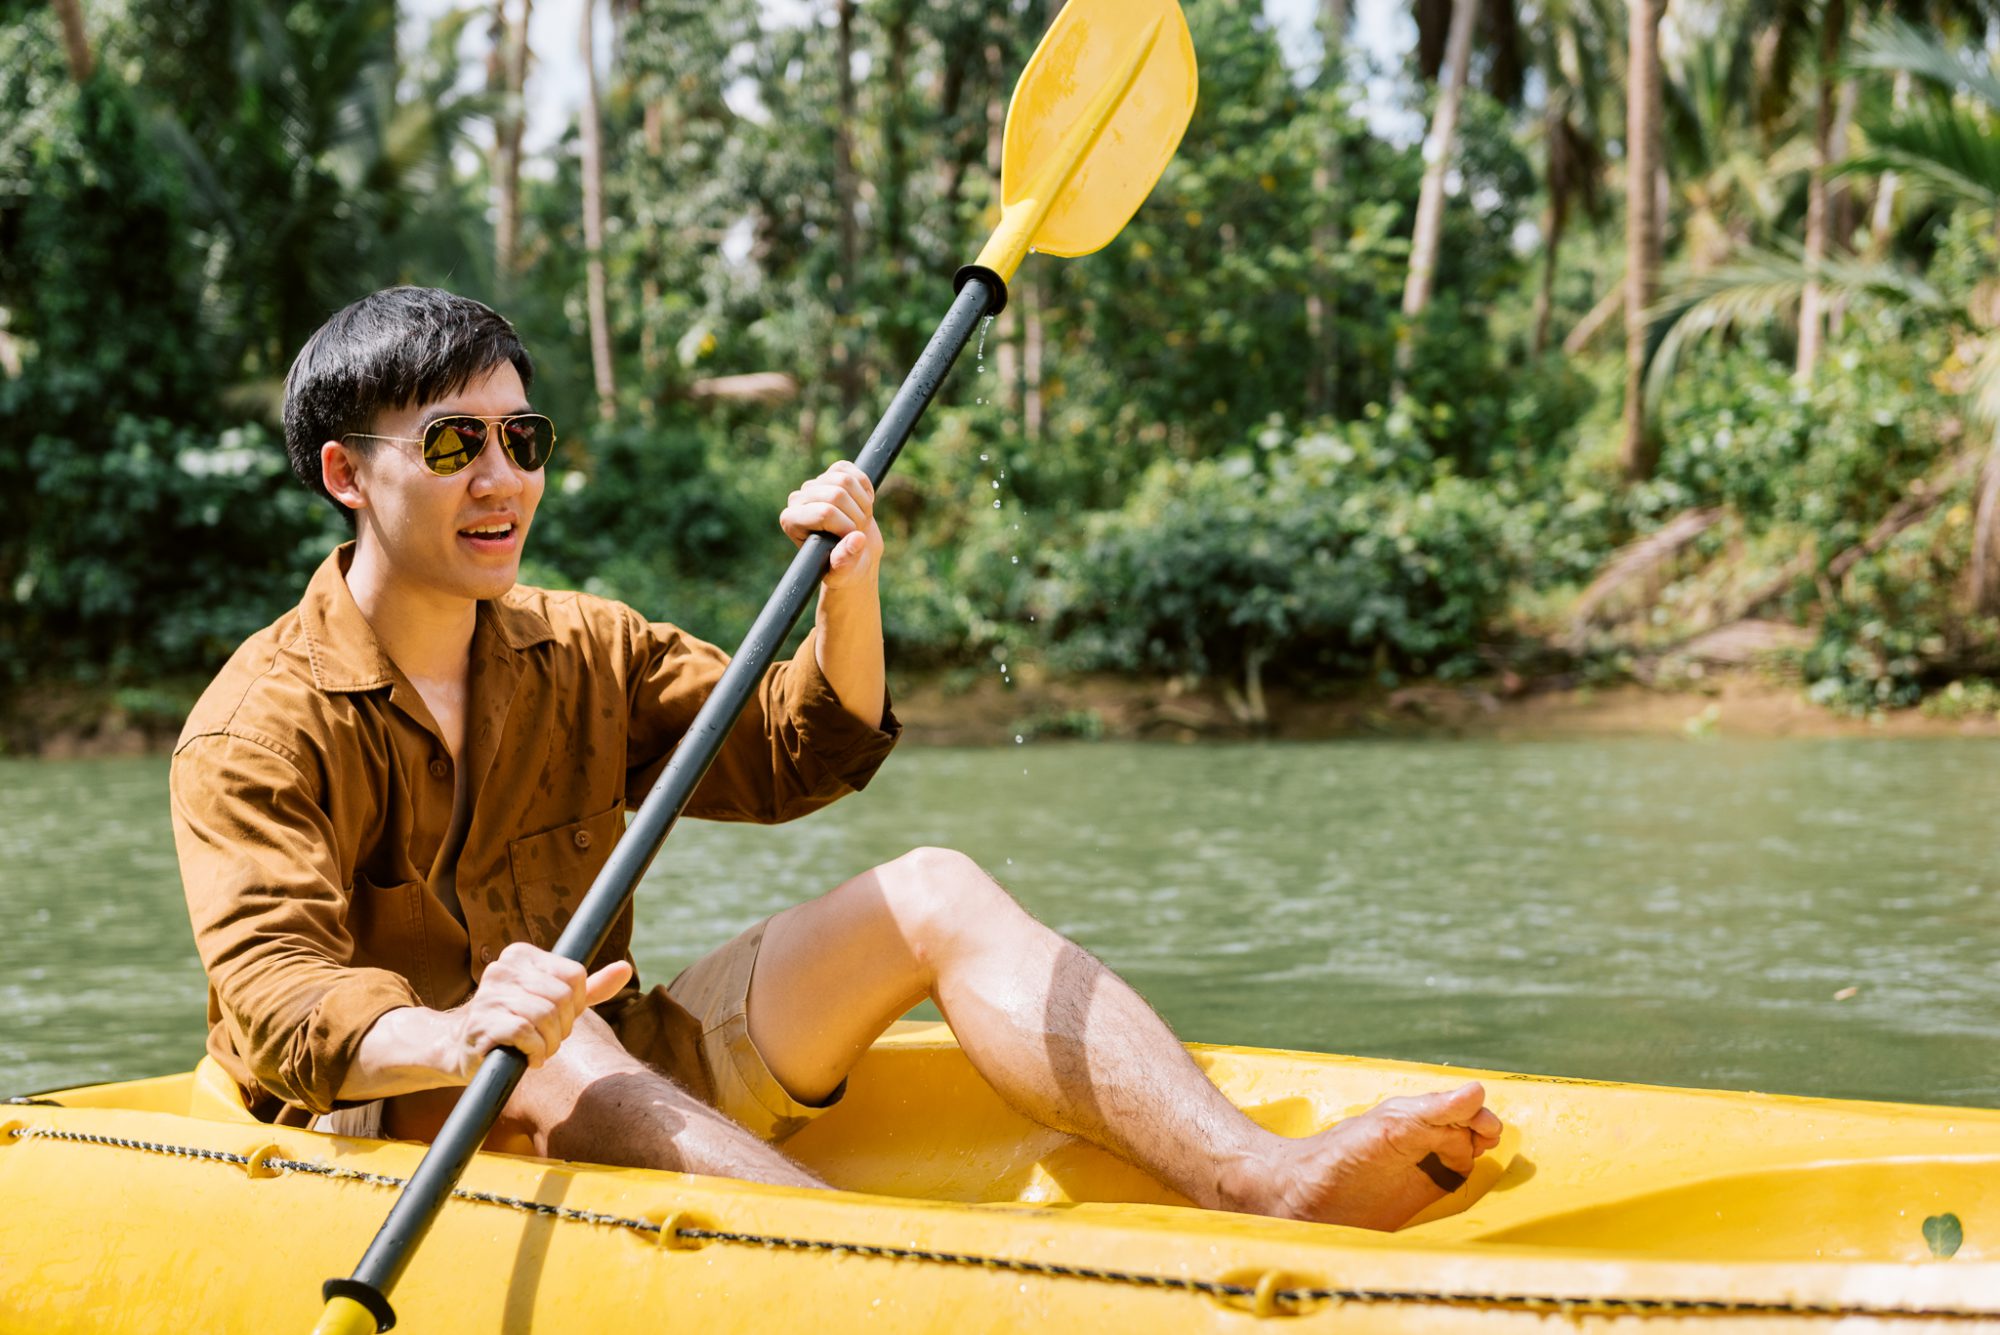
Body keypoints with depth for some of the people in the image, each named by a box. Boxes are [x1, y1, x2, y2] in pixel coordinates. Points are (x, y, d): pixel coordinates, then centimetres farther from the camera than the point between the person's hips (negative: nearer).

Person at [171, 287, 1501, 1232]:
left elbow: (797, 760, 9)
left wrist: (849, 597, -11)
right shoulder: (259, 728, -10)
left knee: (930, 893, -10)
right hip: (375, 1119, -5)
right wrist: (456, 1041, -46)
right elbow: (276, 1003, -24)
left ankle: (1262, 1180, -30)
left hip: (610, 1094, 6)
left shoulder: (580, 652, 9)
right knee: (544, 1048, -40)